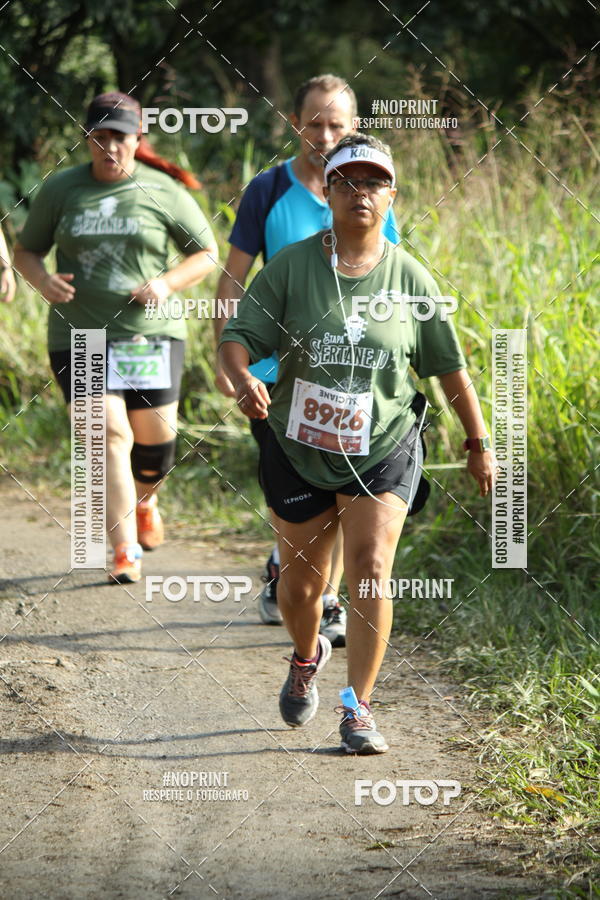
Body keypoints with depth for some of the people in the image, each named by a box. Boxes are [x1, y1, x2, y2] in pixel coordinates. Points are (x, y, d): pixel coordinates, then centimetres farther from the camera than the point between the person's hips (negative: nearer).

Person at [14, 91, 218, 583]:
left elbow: (207, 255, 7)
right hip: (80, 335, 0)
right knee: (110, 435, -14)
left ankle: (144, 499, 40)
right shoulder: (59, 190, 4)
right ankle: (126, 551, -11)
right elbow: (26, 251, 13)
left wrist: (166, 283, -11)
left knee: (155, 441, 4)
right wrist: (42, 279, -10)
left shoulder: (164, 192, 0)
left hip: (151, 334, 0)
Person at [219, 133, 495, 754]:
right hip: (299, 449, 1)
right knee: (299, 583, 12)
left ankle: (357, 711, -9)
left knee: (370, 574, -17)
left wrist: (479, 444, 11)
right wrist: (243, 380, -33)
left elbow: (448, 365, 6)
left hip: (383, 452, -1)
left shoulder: (410, 277, -2)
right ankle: (306, 658, 46)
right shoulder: (291, 266, -6)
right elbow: (238, 337, -11)